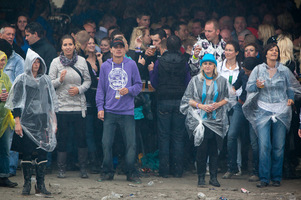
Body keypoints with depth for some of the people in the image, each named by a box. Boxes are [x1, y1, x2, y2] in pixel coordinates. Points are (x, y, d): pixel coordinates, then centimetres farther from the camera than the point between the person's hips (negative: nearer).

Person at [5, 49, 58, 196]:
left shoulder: (45, 80, 12)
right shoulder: (22, 80, 1)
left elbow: (52, 102, 16)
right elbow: (16, 102, -2)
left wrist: (53, 121, 10)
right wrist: (17, 122, -10)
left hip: (43, 121, 3)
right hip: (27, 121, -3)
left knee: (43, 151, -1)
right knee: (27, 152, -2)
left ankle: (40, 185, 3)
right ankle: (27, 184, 5)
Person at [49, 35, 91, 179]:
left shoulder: (82, 61, 5)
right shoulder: (56, 62, 1)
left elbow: (88, 80, 9)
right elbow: (50, 83, 0)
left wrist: (79, 89, -8)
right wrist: (60, 80, -18)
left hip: (79, 105, 1)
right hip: (61, 105, -1)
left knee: (81, 137, 0)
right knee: (62, 137, 2)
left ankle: (83, 168, 9)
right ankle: (61, 168, 10)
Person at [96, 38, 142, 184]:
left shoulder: (131, 65, 4)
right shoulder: (105, 66, 8)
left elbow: (138, 85, 8)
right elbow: (100, 88, 10)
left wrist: (129, 90, -12)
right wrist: (100, 107, 3)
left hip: (127, 111, -1)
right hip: (109, 111, 1)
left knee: (131, 144, -3)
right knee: (106, 144, -2)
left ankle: (131, 173, 6)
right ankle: (107, 172, 10)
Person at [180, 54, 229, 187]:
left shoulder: (221, 81, 9)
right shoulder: (195, 80, 7)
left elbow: (227, 98, 13)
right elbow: (188, 99, 5)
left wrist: (218, 105, -6)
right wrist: (201, 106, -9)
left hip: (216, 120, 1)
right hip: (200, 119, -1)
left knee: (214, 149, 0)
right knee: (202, 148, -8)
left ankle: (213, 177, 7)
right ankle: (201, 177, -1)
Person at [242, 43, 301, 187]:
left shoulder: (284, 70, 5)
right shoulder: (258, 70, 5)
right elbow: (249, 87, 5)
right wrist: (257, 86, -15)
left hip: (281, 111, 1)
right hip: (263, 110, -1)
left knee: (278, 146, 1)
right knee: (264, 145, -10)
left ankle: (276, 177, 10)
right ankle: (264, 178, -6)